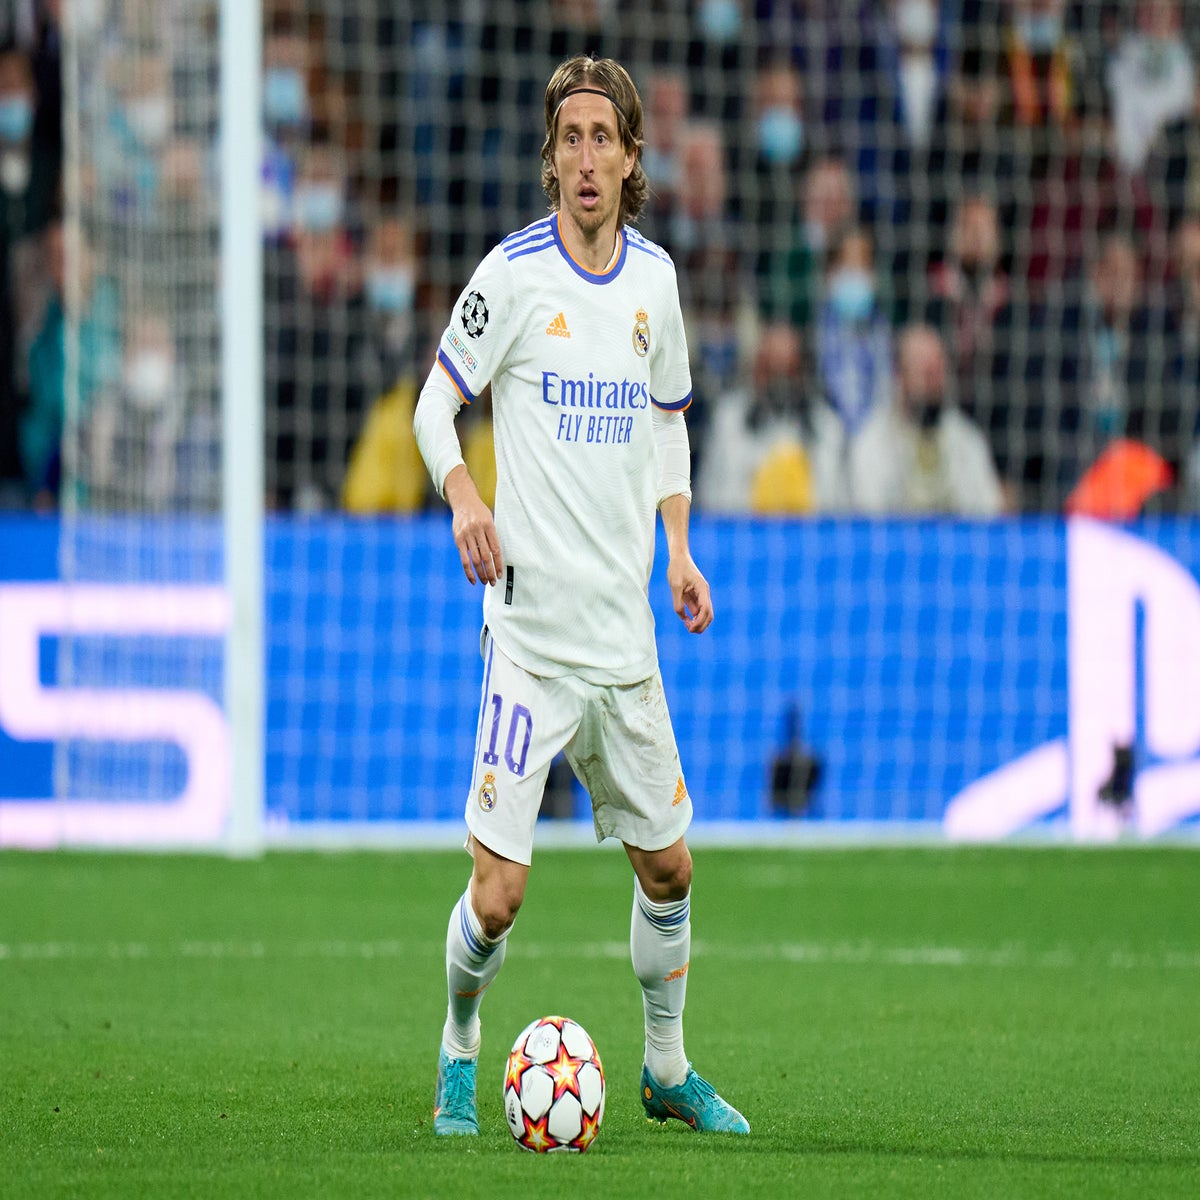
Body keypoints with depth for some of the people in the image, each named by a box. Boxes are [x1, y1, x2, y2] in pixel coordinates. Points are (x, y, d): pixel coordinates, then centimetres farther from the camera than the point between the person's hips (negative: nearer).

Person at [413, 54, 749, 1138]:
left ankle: (667, 1068, 31)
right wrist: (463, 496, -19)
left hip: (625, 629, 5)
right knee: (497, 892, -10)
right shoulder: (514, 272, -7)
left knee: (667, 864, 12)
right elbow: (436, 404, -1)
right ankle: (460, 1053, 16)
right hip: (530, 628, -5)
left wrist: (679, 547, 11)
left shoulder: (654, 276, 8)